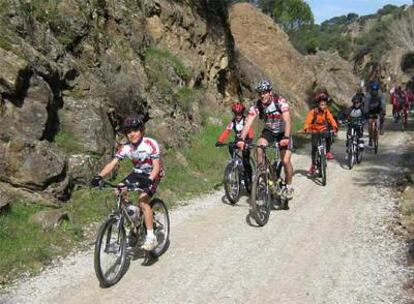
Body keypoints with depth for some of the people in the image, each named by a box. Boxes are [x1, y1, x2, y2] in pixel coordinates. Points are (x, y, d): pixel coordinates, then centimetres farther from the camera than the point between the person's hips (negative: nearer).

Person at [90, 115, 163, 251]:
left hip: (152, 175, -5)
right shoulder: (125, 148, -11)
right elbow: (112, 163, -19)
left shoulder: (150, 144, -24)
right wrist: (99, 176, -35)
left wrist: (149, 180, -46)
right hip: (137, 173, 5)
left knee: (143, 200, -25)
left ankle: (151, 237, -18)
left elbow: (156, 167, -28)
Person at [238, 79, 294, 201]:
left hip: (283, 133, -2)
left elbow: (287, 121, -37)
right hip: (268, 131, 3)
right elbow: (248, 123, -27)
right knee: (259, 148, -28)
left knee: (286, 161, -14)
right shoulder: (257, 106, -19)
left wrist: (286, 138, -52)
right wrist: (241, 139, -43)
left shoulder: (281, 102, -27)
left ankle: (289, 186, 10)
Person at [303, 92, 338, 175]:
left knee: (329, 137, -30)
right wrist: (306, 129, -43)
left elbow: (331, 119, -19)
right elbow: (308, 121, -25)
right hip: (315, 131, -1)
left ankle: (328, 152, -8)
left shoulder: (327, 111, -9)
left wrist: (335, 127, -38)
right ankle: (313, 164, 3)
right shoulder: (313, 112, -16)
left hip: (324, 130, 2)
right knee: (314, 147, -11)